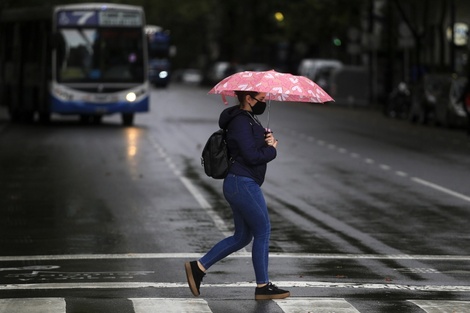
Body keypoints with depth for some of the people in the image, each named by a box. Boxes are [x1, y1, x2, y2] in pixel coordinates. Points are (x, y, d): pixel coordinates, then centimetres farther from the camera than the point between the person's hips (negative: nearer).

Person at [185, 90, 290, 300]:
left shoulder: (248, 119, 16)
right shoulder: (241, 122, -16)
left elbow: (257, 147, 18)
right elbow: (252, 156, -22)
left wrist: (269, 139, -2)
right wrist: (271, 149, -6)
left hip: (239, 184, 11)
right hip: (244, 184, -11)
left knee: (242, 236, 15)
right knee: (263, 230, -2)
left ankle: (199, 267, 14)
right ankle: (263, 287, 6)